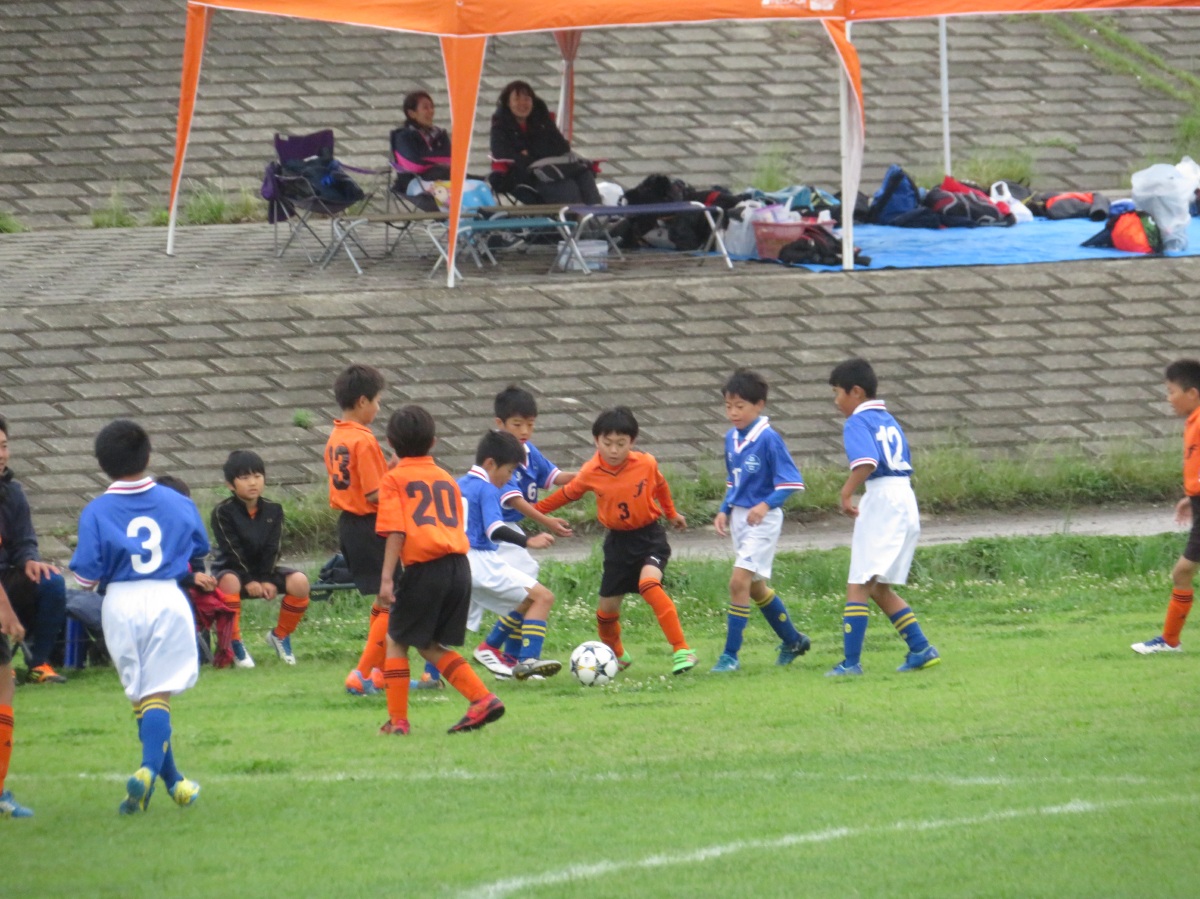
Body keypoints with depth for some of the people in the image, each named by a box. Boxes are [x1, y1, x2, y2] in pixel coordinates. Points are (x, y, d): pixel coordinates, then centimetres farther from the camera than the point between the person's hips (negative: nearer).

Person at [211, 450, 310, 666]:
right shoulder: (223, 512, -12)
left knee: (300, 582, -21)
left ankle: (280, 635, 3)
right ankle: (234, 643, -23)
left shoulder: (273, 510, 0)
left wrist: (267, 580, -20)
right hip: (231, 569, -4)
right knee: (229, 583, -41)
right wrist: (248, 581, -26)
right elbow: (232, 550, -18)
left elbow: (272, 549, -5)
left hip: (263, 570, 4)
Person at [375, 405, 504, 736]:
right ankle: (483, 699, 4)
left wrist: (387, 577, -13)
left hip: (424, 568, -5)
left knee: (396, 641, 11)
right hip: (459, 566, 5)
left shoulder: (394, 479, 2)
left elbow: (396, 531, -8)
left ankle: (397, 720, 7)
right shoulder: (446, 478, 20)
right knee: (430, 645, 17)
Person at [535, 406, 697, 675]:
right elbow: (567, 494, 9)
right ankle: (615, 655, 38)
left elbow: (659, 486, 10)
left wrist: (671, 514, 25)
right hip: (618, 540, 3)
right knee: (608, 605, 8)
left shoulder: (646, 464, -13)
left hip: (650, 536, -3)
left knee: (649, 584, -29)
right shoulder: (591, 473, -11)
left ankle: (681, 650, -26)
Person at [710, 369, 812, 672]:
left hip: (762, 520, -8)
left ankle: (731, 654, -10)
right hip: (739, 519, 8)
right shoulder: (732, 438, 7)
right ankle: (793, 641, 33)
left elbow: (791, 482, -16)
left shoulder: (768, 439, -16)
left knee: (739, 581, -15)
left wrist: (766, 505, -28)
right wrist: (725, 511, 7)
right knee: (755, 587, 16)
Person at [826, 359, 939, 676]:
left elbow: (866, 462, -25)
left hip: (881, 499, -9)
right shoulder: (889, 421, 20)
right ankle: (921, 649, 14)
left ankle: (851, 662, -13)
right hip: (905, 501, 9)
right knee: (879, 588, 17)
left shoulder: (857, 422, -7)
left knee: (858, 586, -8)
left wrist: (846, 494, -17)